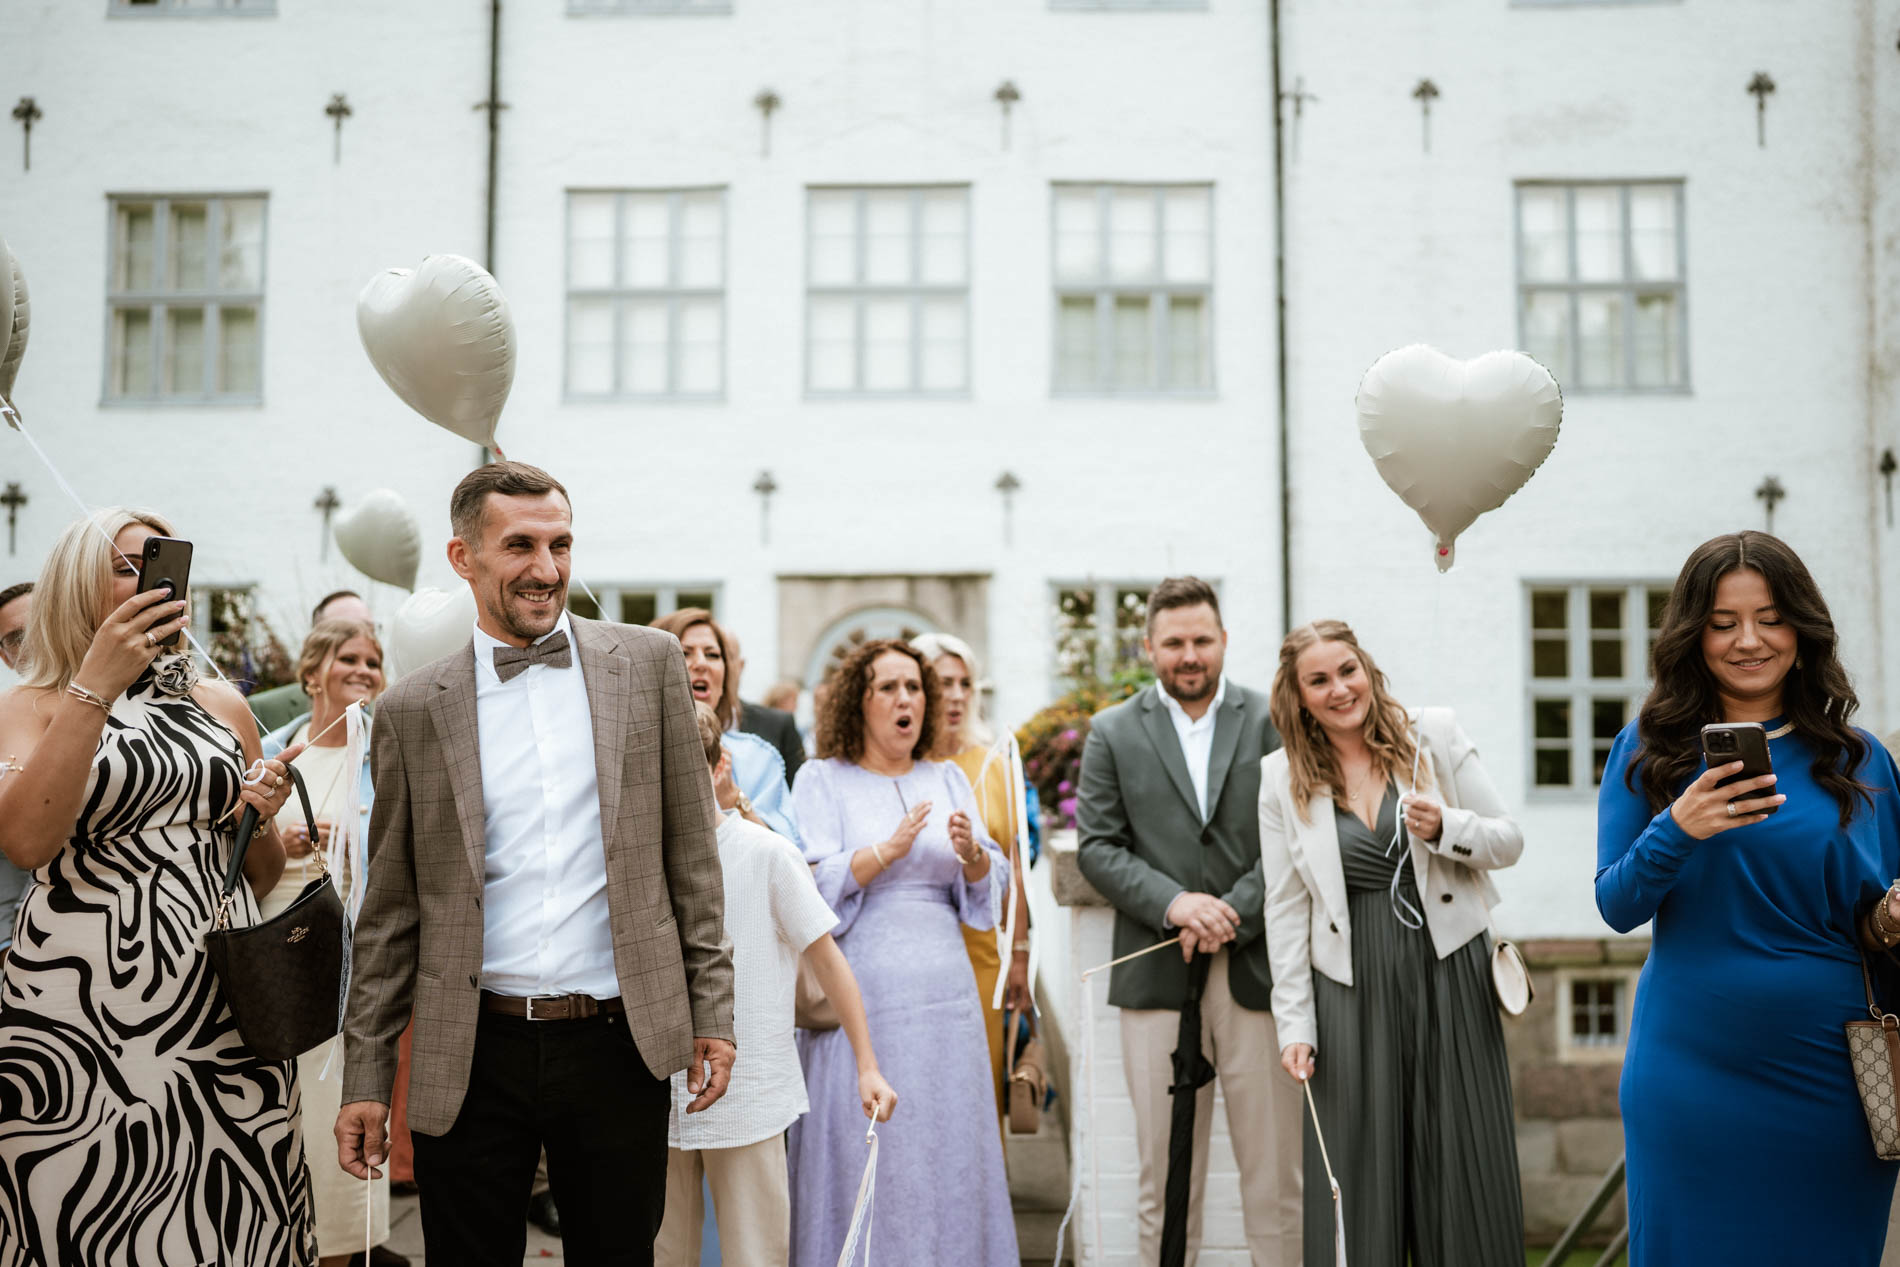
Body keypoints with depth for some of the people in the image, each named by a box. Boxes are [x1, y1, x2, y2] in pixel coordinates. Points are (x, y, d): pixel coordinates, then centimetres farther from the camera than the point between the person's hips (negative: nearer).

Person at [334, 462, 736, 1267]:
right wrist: (365, 1078, 4)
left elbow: (691, 851, 5)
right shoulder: (413, 709, 2)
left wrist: (712, 1009, 1)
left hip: (620, 1045, 0)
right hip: (472, 1059, 0)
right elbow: (390, 913, 6)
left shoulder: (648, 663, 3)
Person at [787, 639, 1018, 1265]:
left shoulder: (948, 779, 14)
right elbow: (813, 885, -8)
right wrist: (888, 850, -19)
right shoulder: (822, 779, 3)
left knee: (948, 1149, 4)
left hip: (945, 993, 4)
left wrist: (972, 854, -13)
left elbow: (992, 885, 8)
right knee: (866, 1157, -3)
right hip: (862, 995, -3)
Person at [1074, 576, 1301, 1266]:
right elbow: (1096, 846, 3)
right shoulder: (1113, 732, 9)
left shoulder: (1274, 721, 6)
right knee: (1164, 1174, 7)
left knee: (1275, 1170, 5)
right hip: (1157, 975, 1)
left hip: (1257, 968, -1)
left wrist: (1233, 915, -12)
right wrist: (1173, 903, -12)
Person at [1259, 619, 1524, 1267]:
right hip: (1352, 989, 0)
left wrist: (1446, 828, -17)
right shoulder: (1283, 777, 2)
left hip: (1449, 973, 0)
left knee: (1464, 1166, 7)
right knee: (1358, 1176, 6)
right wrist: (1295, 1026, -2)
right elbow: (1285, 908, 2)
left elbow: (1509, 841, 4)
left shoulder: (1434, 735, 0)